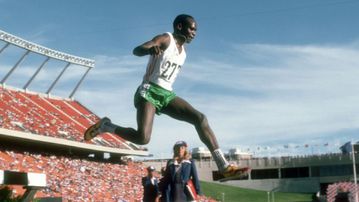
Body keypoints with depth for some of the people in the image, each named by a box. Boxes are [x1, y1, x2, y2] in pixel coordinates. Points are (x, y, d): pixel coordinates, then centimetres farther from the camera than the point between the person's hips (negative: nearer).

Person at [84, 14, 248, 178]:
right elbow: (136, 50, -22)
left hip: (167, 94, 7)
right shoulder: (165, 39, -5)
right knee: (142, 138, -25)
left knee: (199, 118, -14)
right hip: (149, 91, -7)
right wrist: (150, 49, -43)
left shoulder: (183, 50, 19)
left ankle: (223, 166, -19)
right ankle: (106, 126, 2)